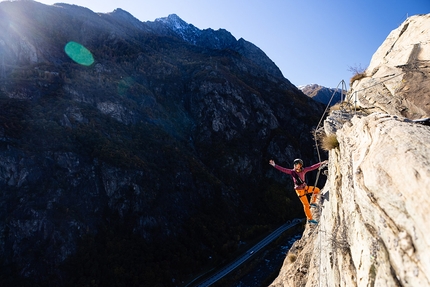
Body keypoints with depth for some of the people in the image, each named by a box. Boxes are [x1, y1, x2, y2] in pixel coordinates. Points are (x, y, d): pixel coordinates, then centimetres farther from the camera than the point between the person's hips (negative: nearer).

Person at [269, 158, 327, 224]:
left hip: (305, 187, 5)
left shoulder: (303, 170, -5)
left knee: (317, 190, 10)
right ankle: (310, 219, 14)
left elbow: (312, 167, -2)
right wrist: (274, 165, -32)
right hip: (299, 190, -5)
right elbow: (283, 169, -22)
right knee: (306, 204, -1)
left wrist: (321, 163, -3)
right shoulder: (292, 172, -15)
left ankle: (312, 202, 26)